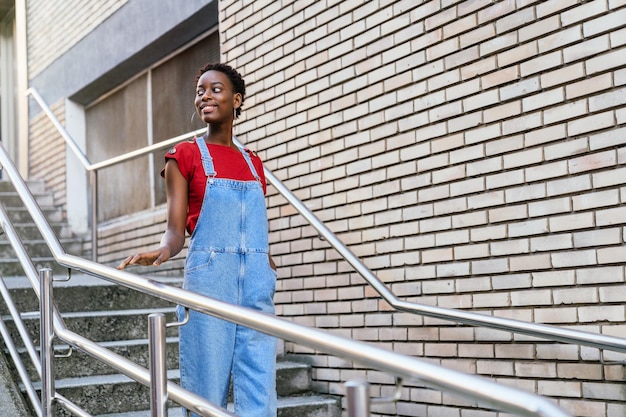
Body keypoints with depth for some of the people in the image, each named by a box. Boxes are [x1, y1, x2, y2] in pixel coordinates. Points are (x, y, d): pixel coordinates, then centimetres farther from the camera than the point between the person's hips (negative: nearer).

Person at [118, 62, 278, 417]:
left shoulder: (253, 163, 17)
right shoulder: (186, 156, 5)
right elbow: (176, 230, -2)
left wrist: (269, 271, 6)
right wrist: (162, 251, -23)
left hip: (257, 284, 4)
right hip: (208, 280, -3)